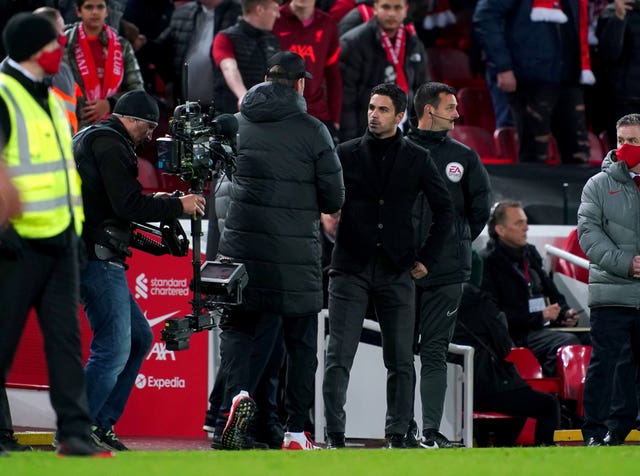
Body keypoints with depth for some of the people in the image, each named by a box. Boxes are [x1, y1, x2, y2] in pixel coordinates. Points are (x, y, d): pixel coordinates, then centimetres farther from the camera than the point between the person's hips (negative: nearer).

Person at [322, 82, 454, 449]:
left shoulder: (417, 159, 6)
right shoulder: (346, 154, 5)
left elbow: (445, 210, 12)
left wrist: (428, 257, 6)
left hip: (397, 271, 1)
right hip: (350, 269, -1)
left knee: (401, 361, 1)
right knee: (339, 357, -7)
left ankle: (397, 436, 8)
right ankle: (335, 436, -6)